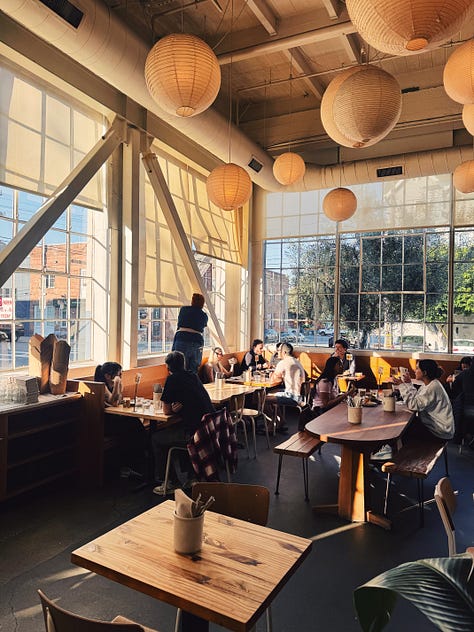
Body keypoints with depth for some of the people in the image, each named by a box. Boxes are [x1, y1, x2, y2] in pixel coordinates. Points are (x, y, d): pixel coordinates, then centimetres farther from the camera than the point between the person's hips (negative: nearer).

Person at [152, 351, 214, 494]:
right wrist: (179, 407, 13)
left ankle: (171, 482, 17)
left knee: (156, 439, 12)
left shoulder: (172, 379, -5)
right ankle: (194, 475, 37)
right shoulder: (193, 376, 16)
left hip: (195, 432, -8)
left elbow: (166, 411, 0)